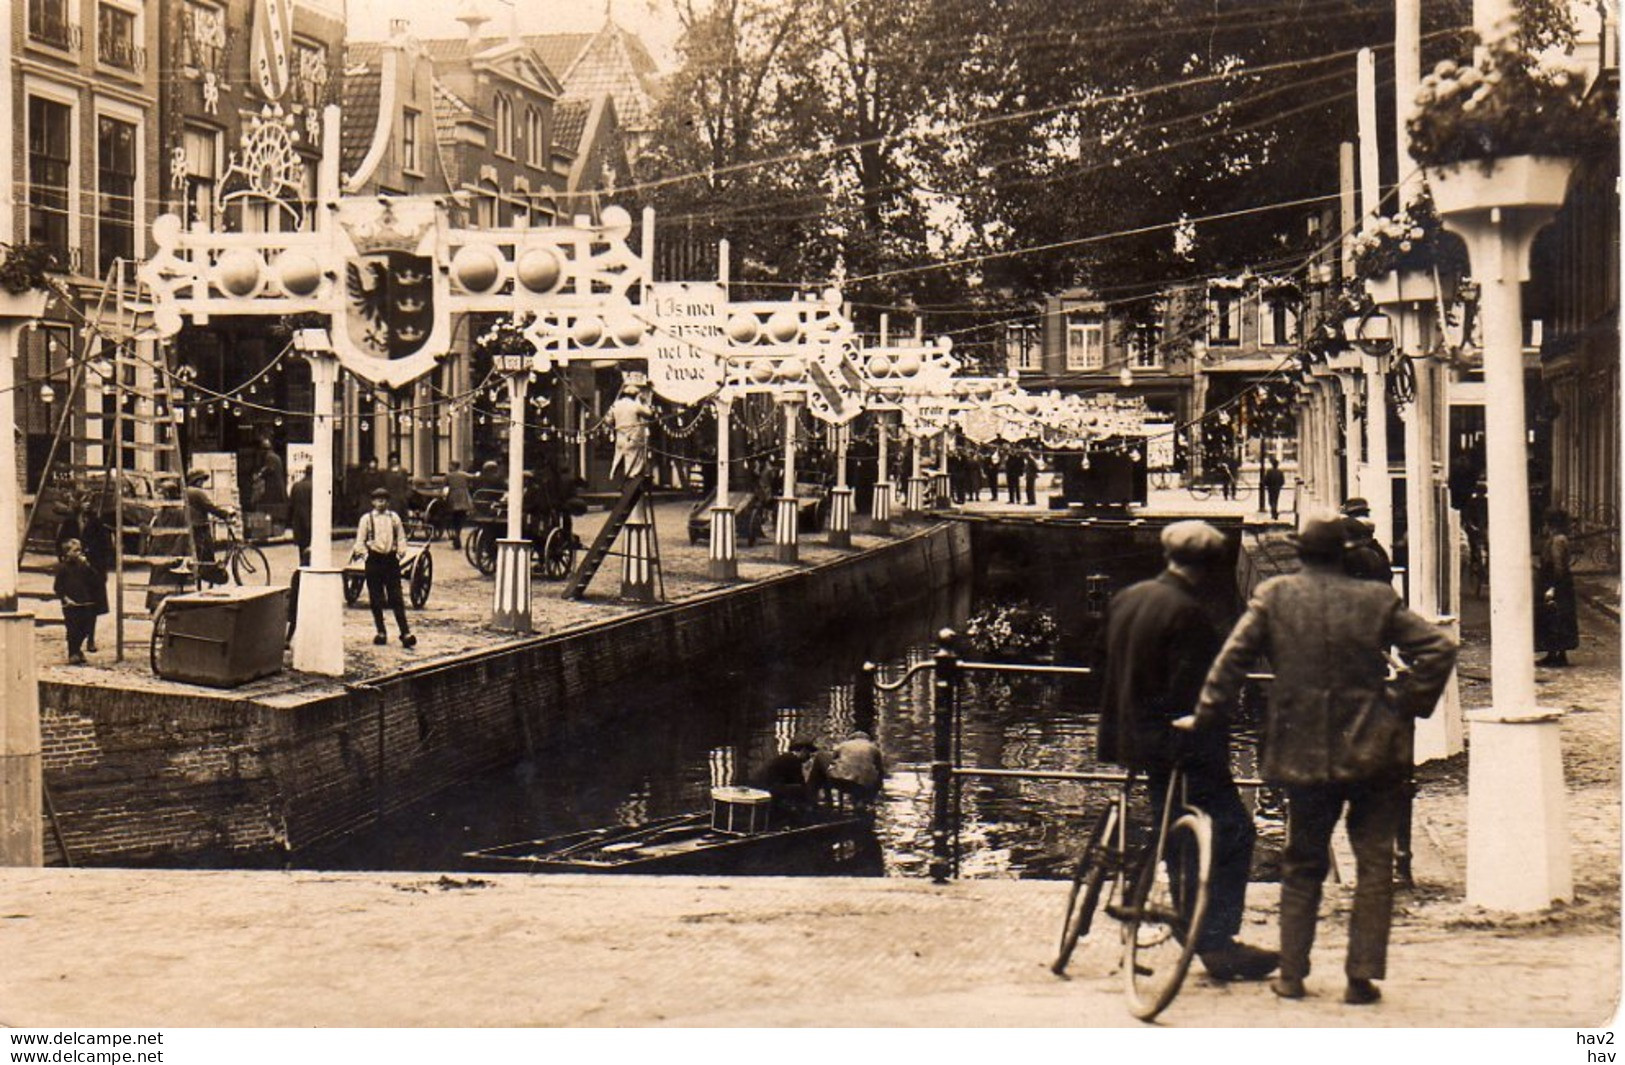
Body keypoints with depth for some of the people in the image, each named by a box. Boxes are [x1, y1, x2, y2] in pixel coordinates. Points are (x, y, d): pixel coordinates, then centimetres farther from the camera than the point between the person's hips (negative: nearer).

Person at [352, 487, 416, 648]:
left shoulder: (394, 517, 7)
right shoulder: (366, 519, 1)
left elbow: (401, 538, 12)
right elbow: (360, 542, 4)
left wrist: (399, 553, -1)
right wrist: (366, 554, -8)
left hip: (391, 560, 0)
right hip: (374, 560, 0)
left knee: (396, 598, -4)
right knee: (376, 600, 4)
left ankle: (406, 633, -7)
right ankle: (381, 633, 14)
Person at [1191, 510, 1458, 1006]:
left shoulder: (1274, 596, -2)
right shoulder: (1377, 599, -1)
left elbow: (1232, 659, -3)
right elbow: (1439, 648, -6)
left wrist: (1206, 717, 6)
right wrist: (1405, 704, 0)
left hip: (1304, 754, 1)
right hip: (1373, 752, -1)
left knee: (1302, 866, 14)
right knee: (1373, 864, 7)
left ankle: (1291, 974, 15)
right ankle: (1362, 977, 4)